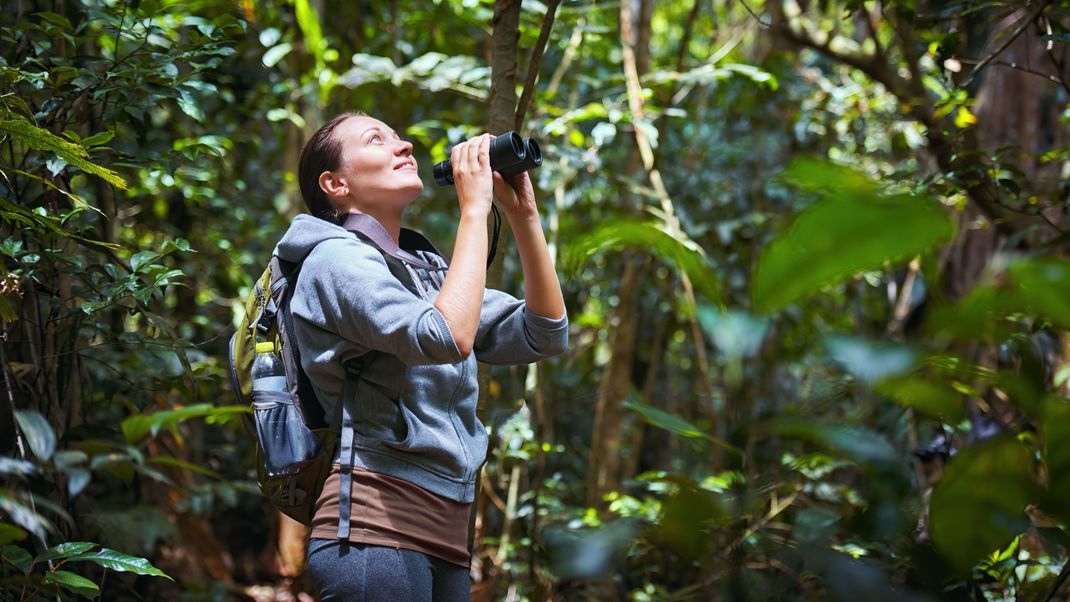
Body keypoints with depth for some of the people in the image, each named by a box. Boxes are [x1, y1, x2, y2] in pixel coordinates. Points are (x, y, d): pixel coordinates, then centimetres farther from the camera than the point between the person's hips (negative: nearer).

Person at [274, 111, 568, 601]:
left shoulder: (428, 269, 18)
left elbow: (543, 335, 12)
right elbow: (447, 337, -21)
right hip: (375, 526, -8)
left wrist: (523, 214, 7)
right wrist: (474, 207, -13)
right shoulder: (337, 257, -5)